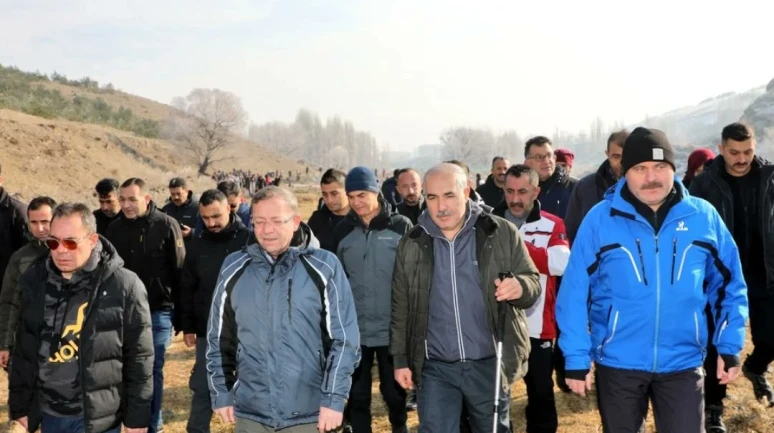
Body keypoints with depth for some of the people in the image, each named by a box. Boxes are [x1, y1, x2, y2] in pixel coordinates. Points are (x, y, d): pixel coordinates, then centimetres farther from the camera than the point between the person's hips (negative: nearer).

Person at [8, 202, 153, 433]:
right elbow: (23, 351, 11)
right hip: (48, 414, 5)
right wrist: (19, 407, 12)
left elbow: (139, 358, -8)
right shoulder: (35, 281, 2)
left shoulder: (123, 285, -12)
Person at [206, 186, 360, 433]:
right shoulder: (234, 268, 1)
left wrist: (334, 399, -9)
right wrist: (221, 394, 9)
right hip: (250, 413, 3)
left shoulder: (323, 267, -6)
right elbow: (219, 338, 10)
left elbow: (344, 338, -6)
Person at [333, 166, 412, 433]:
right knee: (357, 395, 10)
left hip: (393, 329, -2)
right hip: (354, 330, 2)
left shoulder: (401, 227, -5)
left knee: (394, 391, 12)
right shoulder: (343, 231, 3)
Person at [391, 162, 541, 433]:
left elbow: (533, 282, 0)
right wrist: (400, 359, 7)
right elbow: (401, 307, 9)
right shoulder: (411, 244, 3)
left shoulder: (502, 234, -4)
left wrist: (520, 286, -24)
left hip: (489, 364, -1)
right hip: (435, 368, 1)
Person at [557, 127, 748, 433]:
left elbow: (729, 284, 7)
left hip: (683, 363, 1)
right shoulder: (600, 219, -9)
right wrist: (577, 357, -9)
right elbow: (575, 291, -8)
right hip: (617, 362, 0)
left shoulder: (704, 217, -3)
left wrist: (730, 345, 3)